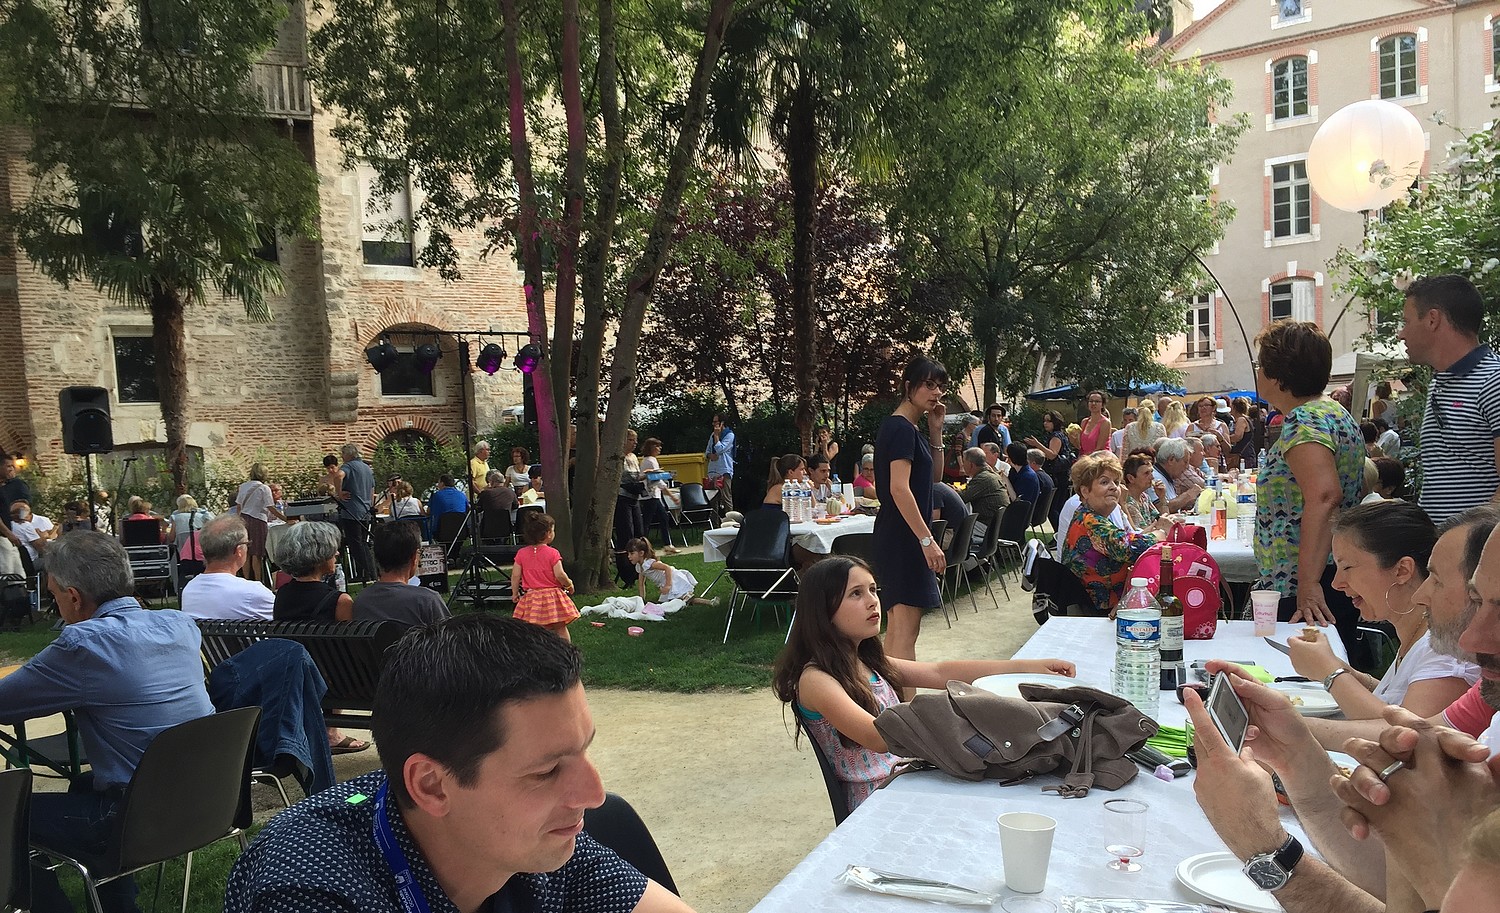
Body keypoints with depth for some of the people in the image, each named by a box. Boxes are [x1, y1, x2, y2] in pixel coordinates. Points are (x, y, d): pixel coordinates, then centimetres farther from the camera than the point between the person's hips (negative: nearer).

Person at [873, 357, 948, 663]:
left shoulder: (911, 429, 15)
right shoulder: (901, 429, -14)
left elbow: (933, 476, 21)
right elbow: (899, 489, -23)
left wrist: (936, 431, 10)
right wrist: (927, 540, -25)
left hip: (896, 538, 11)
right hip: (904, 538, -11)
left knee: (896, 627, 15)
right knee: (906, 629, -11)